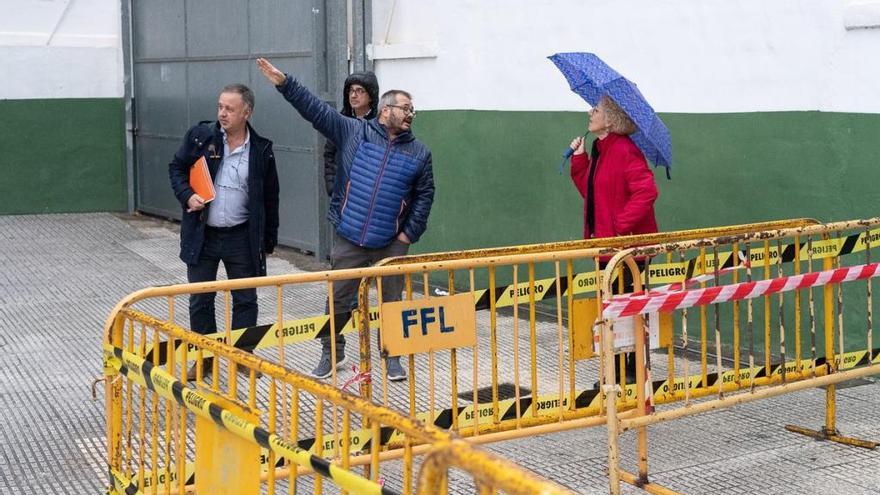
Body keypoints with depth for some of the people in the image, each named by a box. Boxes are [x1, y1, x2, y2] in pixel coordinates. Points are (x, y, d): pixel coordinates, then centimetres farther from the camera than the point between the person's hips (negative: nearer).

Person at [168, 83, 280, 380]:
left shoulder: (261, 150, -4)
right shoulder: (200, 136, -3)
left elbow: (270, 199, 4)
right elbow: (177, 167, 9)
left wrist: (268, 242, 5)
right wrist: (187, 196, -10)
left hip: (241, 238, 0)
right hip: (201, 235, 1)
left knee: (245, 300, 9)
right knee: (200, 300, 9)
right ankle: (204, 357, 23)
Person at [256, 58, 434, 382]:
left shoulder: (419, 152, 4)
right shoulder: (353, 131, -1)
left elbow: (424, 195, 7)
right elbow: (315, 109, -5)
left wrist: (410, 233, 0)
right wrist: (284, 83, -13)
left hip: (392, 244, 1)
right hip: (349, 240, -1)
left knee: (393, 301, 8)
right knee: (338, 299, 8)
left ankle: (392, 356, 24)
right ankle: (332, 353, 24)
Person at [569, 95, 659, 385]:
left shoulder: (624, 150, -17)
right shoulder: (600, 151, 13)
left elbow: (646, 191, -26)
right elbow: (589, 191, 17)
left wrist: (621, 224, -24)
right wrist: (579, 160, 8)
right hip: (607, 244, 10)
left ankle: (636, 371, 12)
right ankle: (615, 370, 25)